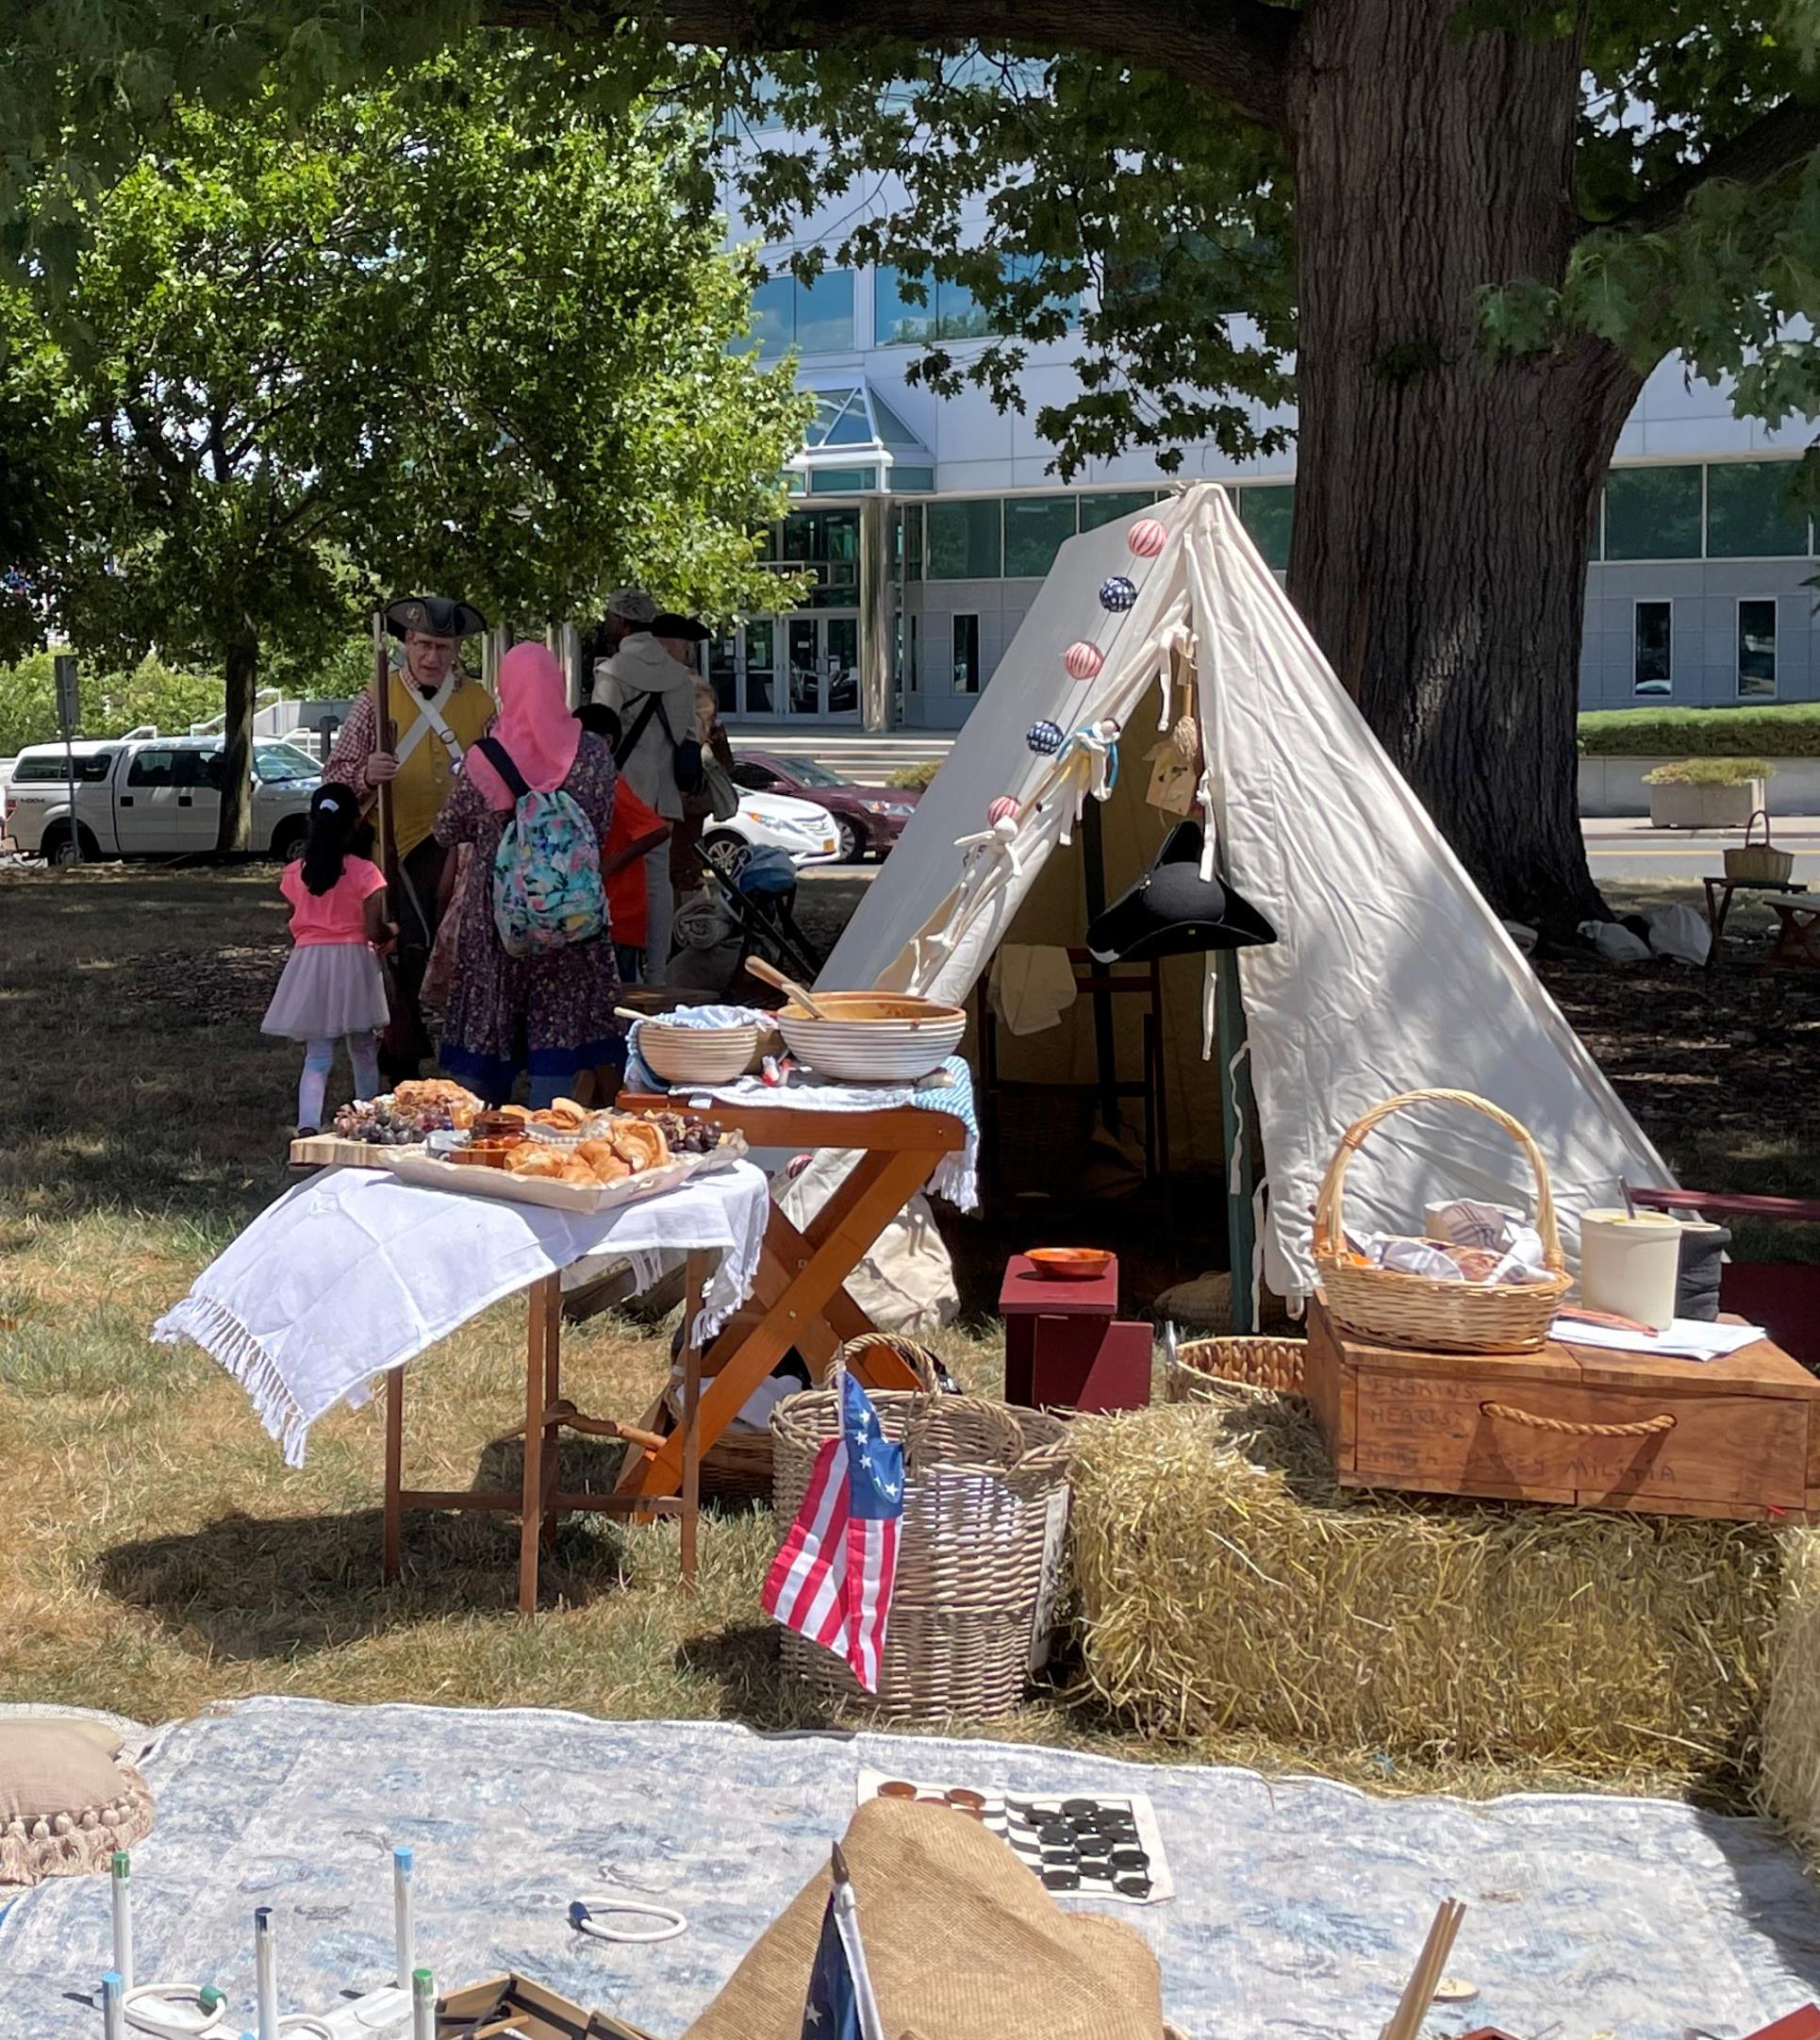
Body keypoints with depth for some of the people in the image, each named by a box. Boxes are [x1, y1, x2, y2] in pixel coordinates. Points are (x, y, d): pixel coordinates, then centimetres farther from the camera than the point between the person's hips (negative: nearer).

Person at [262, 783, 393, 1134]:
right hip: (353, 962, -2)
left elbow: (293, 928, 8)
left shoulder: (294, 872, 0)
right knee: (363, 1052, 16)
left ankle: (307, 1125, -16)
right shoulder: (364, 871, -11)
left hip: (307, 963, 2)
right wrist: (389, 933, 9)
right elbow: (374, 931, -12)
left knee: (317, 1056, 2)